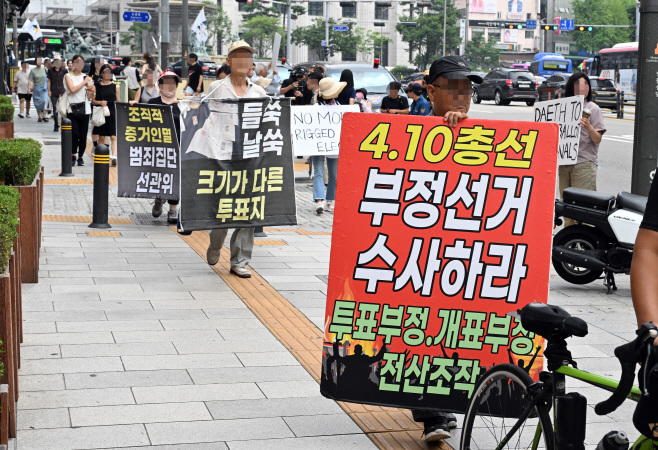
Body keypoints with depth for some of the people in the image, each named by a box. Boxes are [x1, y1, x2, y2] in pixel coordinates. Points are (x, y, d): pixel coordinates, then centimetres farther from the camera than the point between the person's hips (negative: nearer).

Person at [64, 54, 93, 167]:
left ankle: (80, 157, 13)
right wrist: (84, 82, -9)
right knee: (74, 134, -11)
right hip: (72, 109, -3)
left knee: (83, 135, 1)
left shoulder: (86, 77, 13)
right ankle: (73, 155, 3)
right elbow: (72, 89, -13)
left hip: (84, 109, 3)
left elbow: (89, 97, 13)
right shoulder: (68, 76, 5)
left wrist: (91, 92, -8)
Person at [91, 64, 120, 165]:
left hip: (112, 113, -1)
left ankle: (114, 156, -23)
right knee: (101, 137, 8)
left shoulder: (115, 87, 6)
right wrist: (100, 102, -13)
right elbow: (93, 101, 6)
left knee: (113, 136, -11)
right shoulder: (97, 86, 6)